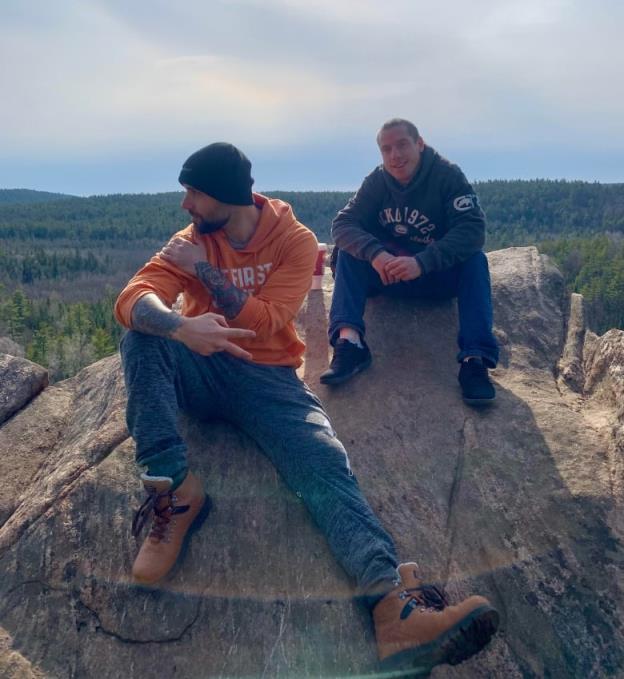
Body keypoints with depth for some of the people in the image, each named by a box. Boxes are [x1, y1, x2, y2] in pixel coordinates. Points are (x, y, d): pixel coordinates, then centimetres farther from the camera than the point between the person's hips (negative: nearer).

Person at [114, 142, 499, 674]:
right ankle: (175, 486, -31)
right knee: (143, 334, -27)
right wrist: (179, 326, -39)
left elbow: (265, 322, -16)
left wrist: (205, 269, -16)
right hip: (203, 371, 2)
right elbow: (133, 298, -18)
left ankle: (397, 606, -43)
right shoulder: (190, 241, 0)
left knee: (327, 466, -26)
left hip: (268, 377, -2)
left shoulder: (295, 240, -5)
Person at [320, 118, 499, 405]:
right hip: (387, 273, 2)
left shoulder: (447, 175, -15)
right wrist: (375, 254, -37)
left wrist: (421, 263, -41)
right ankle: (349, 340, -37)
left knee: (475, 260, -31)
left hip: (439, 274, -2)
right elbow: (343, 223, -16)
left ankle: (475, 358, -40)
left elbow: (473, 229, -27)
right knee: (349, 250, -22)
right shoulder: (376, 181, -6)